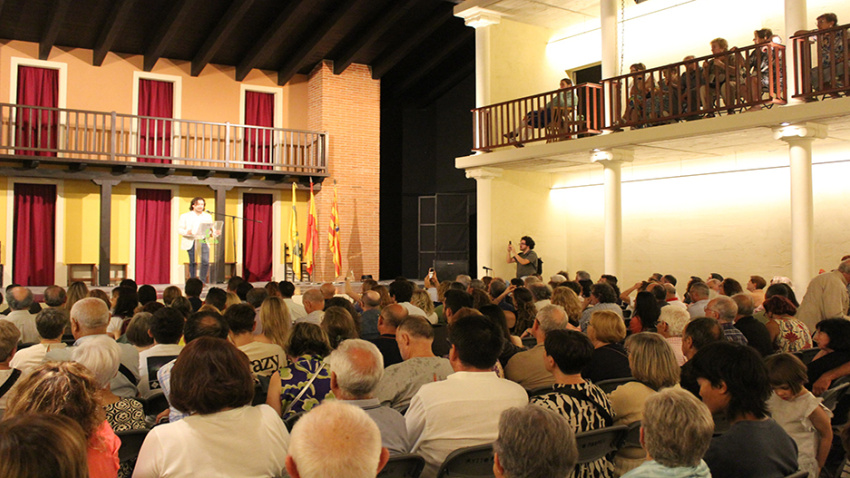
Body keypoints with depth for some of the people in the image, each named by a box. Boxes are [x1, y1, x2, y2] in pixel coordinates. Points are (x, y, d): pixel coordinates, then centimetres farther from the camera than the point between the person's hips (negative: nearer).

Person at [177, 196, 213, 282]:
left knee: (205, 261, -11)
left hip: (204, 241, 2)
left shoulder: (208, 216, 18)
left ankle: (202, 281, 2)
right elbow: (179, 229, 2)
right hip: (191, 242, -2)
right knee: (193, 263, 0)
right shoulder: (185, 216, 8)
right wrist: (186, 232, -20)